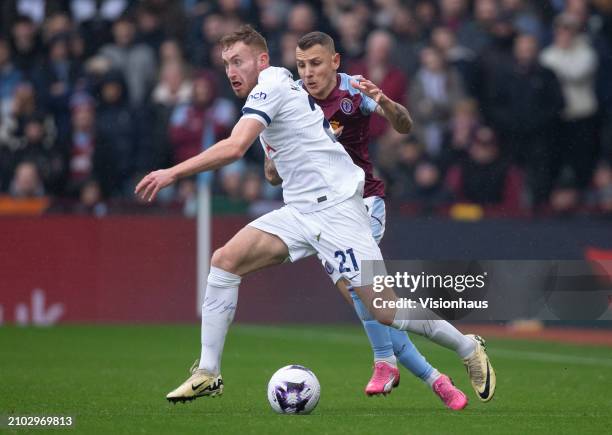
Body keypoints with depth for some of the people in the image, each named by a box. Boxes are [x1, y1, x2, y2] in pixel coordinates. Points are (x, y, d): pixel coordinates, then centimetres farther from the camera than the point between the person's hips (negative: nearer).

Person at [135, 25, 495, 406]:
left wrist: (173, 173, -24)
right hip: (300, 213, 9)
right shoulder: (278, 86, 15)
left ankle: (469, 349, 10)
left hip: (336, 208, -9)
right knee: (225, 260, -7)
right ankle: (208, 374, -6)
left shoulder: (271, 86, -12)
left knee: (385, 311, -11)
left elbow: (234, 148, -25)